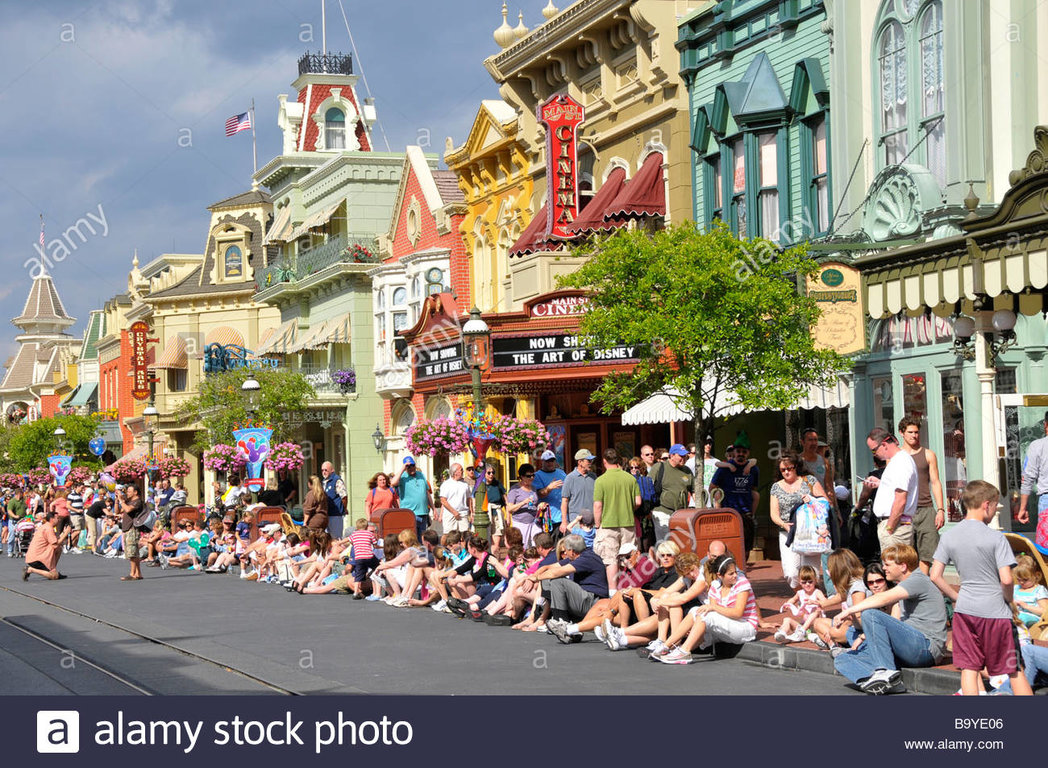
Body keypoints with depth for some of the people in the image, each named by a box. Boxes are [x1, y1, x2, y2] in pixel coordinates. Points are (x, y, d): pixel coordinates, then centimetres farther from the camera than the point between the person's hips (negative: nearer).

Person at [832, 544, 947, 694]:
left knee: (870, 615, -26)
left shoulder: (918, 581, -7)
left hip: (926, 647, -10)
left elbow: (883, 599, -21)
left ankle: (885, 670, -30)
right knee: (843, 660, -1)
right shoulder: (902, 585, 25)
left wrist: (849, 611, -21)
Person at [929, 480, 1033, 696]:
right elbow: (1006, 579, -17)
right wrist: (1008, 599, 3)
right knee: (1014, 670, 6)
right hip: (996, 612, -4)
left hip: (964, 611, 4)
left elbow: (936, 576, 2)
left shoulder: (948, 536, 2)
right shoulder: (996, 538, -11)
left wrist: (957, 597, 12)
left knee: (969, 668, 6)